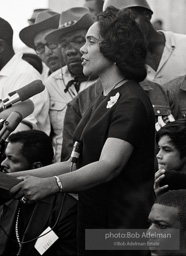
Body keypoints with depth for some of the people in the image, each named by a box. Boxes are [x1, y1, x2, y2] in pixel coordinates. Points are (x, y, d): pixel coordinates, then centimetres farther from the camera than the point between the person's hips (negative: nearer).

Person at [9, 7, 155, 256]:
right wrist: (18, 176, 7)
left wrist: (51, 184, -38)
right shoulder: (102, 100, 17)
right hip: (92, 221, 9)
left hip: (123, 225, -9)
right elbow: (76, 164, 17)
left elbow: (109, 165, -26)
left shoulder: (131, 101, -13)